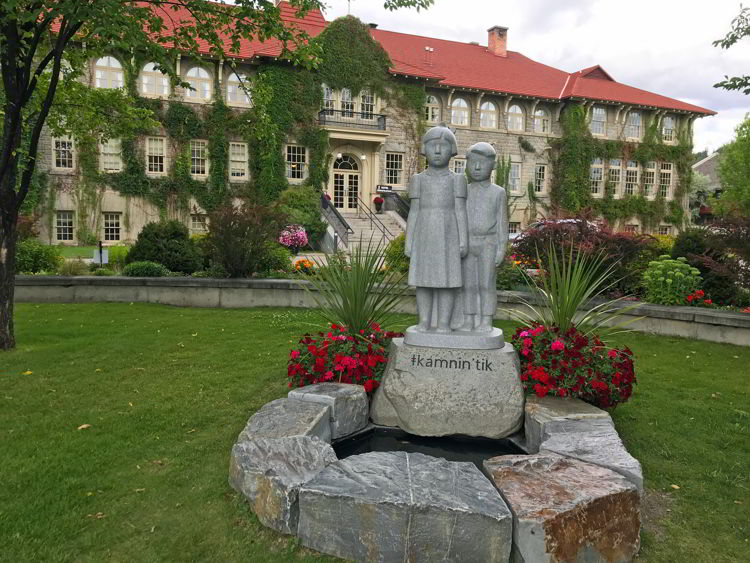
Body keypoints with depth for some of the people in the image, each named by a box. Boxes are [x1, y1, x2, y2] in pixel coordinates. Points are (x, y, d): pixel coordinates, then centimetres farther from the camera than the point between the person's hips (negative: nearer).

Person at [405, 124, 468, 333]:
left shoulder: (456, 180, 5)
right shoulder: (419, 180, 8)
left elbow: (460, 210, 1)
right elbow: (414, 211, 6)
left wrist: (463, 240, -6)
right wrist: (408, 241, 1)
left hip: (447, 235, -1)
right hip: (424, 235, 1)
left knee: (448, 278, -2)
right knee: (423, 279, 2)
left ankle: (444, 323, 5)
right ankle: (424, 322, 10)